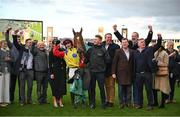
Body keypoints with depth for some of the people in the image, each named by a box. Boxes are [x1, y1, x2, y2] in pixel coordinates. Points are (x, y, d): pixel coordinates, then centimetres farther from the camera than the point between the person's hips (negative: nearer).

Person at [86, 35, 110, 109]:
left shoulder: (103, 50, -2)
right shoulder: (90, 49, 6)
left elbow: (108, 60, -2)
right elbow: (86, 58, 10)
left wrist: (101, 63, 0)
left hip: (100, 72, -3)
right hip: (91, 71, 3)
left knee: (101, 88, 3)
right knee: (92, 88, 8)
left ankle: (103, 103, 16)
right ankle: (92, 103, 18)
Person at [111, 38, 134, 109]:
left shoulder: (131, 52, 9)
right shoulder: (118, 51, 2)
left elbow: (133, 62, 9)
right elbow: (114, 62, -1)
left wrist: (133, 72, 5)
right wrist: (113, 73, -6)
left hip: (129, 73, 2)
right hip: (121, 73, -2)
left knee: (128, 89, 7)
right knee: (121, 89, 2)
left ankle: (128, 102, 17)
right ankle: (121, 103, 10)